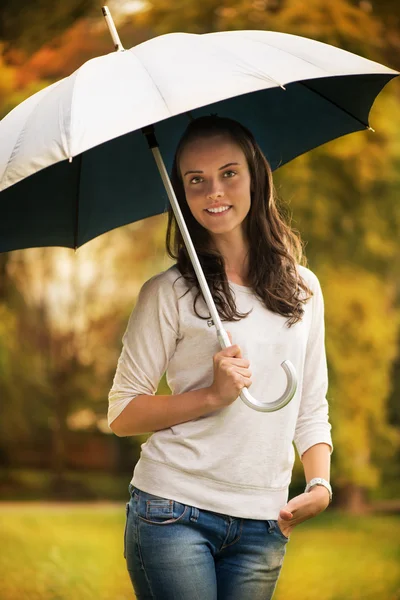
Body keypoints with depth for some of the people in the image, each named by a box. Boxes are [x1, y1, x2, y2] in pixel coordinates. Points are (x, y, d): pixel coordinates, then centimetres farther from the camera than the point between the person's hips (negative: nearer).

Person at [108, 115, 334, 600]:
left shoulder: (303, 289, 9)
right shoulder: (168, 293, -2)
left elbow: (312, 409, 13)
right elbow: (121, 415, -4)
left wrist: (321, 484, -4)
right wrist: (212, 396, -15)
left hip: (262, 526, 3)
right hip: (173, 513, -3)